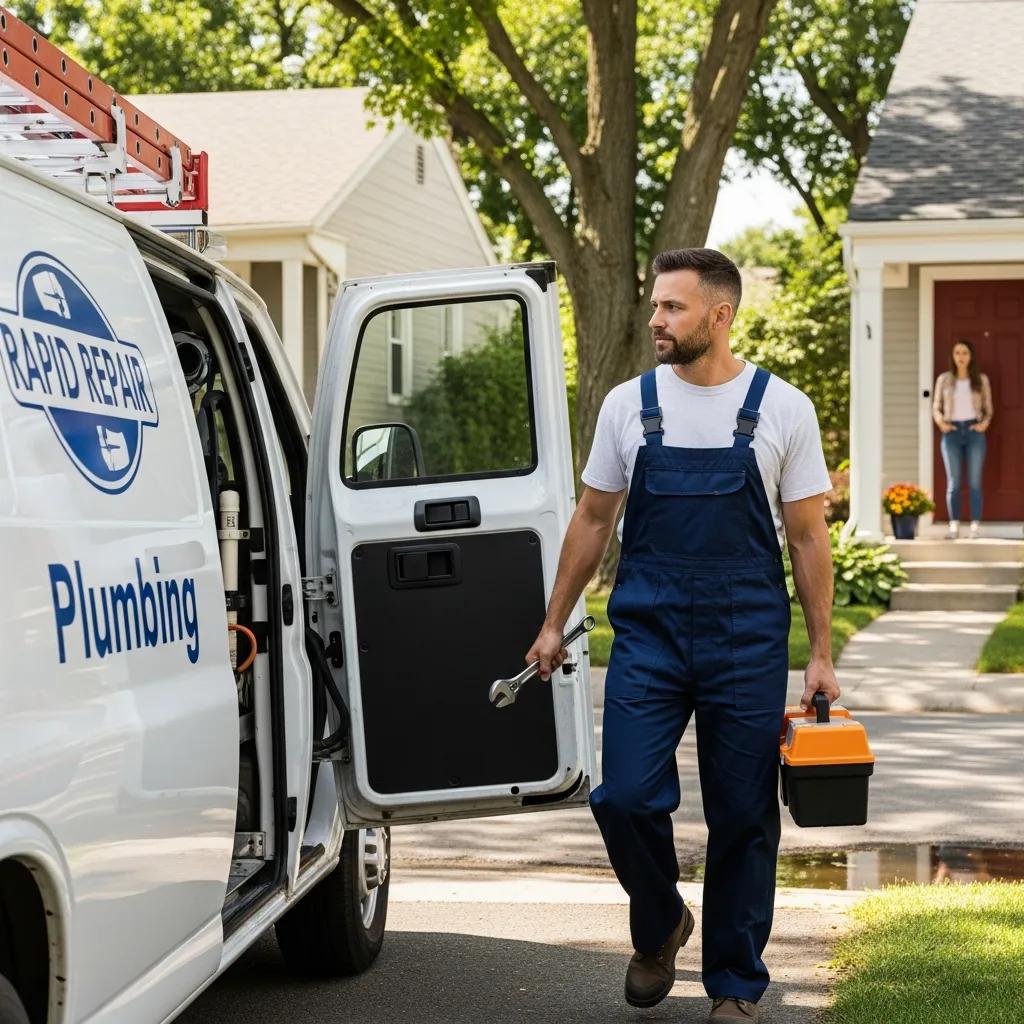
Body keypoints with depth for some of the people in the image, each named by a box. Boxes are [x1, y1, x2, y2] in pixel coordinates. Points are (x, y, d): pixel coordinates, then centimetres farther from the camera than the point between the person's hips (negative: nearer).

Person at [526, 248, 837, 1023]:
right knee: (626, 798, -9)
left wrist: (821, 655, -2)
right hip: (646, 639, 1)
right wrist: (554, 624, 12)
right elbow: (592, 521, 12)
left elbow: (808, 536, 1)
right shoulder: (629, 405, 4)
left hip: (748, 646, -1)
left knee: (743, 819, 4)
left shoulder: (782, 408, -1)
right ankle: (658, 927, 21)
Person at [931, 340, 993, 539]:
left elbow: (988, 408, 11)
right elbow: (936, 408, 10)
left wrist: (985, 423, -8)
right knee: (953, 482, -2)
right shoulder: (944, 379, 7)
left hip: (974, 431, 0)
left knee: (974, 482, -2)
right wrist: (941, 422, -9)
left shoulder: (981, 380, 7)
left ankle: (975, 527, -1)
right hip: (952, 433, 0)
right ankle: (954, 526, -2)